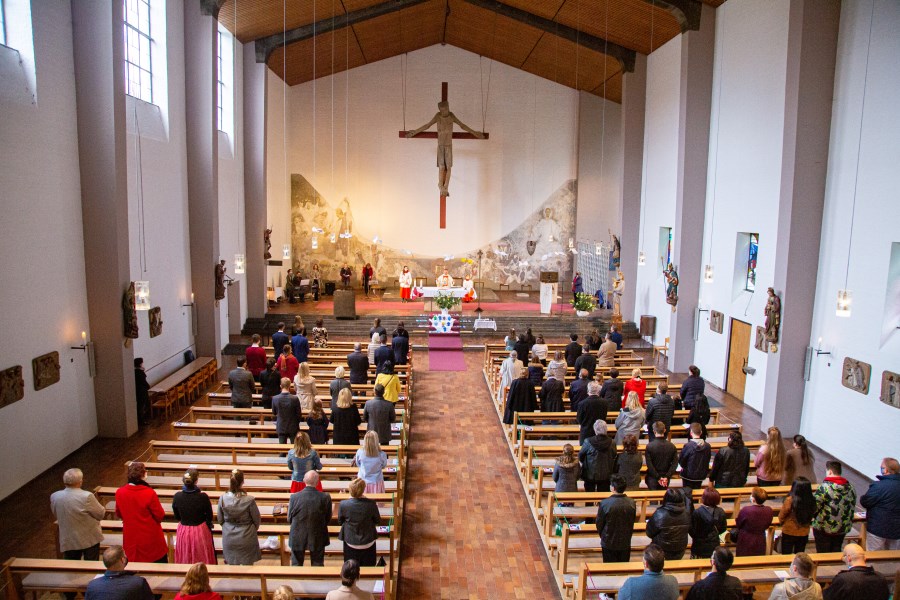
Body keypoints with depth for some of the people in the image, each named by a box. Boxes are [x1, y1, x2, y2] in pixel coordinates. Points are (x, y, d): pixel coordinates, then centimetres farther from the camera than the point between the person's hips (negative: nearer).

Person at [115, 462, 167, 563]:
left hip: (130, 539, 4)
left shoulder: (119, 493, -12)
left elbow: (118, 514, 6)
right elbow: (160, 516, -14)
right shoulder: (149, 493, -24)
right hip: (150, 539, -4)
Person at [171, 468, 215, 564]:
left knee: (185, 560, 21)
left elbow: (177, 516, 1)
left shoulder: (177, 496, -15)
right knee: (202, 559, 15)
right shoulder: (203, 497, -23)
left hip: (183, 531, 3)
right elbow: (209, 517, -10)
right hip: (201, 531, -3)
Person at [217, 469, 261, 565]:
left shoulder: (223, 499, -17)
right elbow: (256, 519, -9)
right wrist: (254, 529, 14)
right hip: (246, 538, -2)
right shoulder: (249, 500, -24)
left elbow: (220, 519, -2)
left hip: (229, 538, 2)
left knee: (232, 564, 21)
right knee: (248, 564, 17)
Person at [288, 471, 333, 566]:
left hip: (298, 538, 0)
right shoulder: (325, 497, -19)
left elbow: (289, 519, -5)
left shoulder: (294, 497, -18)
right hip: (317, 538, 0)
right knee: (318, 565, 17)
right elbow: (328, 519, -6)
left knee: (296, 565, 19)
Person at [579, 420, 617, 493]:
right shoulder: (611, 443, -14)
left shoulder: (588, 442, -22)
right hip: (606, 476, 2)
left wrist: (584, 463, 13)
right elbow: (614, 458, -1)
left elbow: (580, 456, -8)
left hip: (590, 475, -2)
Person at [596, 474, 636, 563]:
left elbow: (599, 523, -10)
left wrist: (602, 535, 9)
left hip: (609, 543, -3)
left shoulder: (605, 503, -23)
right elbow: (632, 523, 1)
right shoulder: (631, 503, -13)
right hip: (625, 542, 3)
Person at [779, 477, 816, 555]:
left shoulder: (790, 500, -25)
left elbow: (781, 516, -12)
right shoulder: (811, 501, -16)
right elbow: (812, 515, 1)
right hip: (804, 533, 4)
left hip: (789, 532, -3)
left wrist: (783, 523, 10)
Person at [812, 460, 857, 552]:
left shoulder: (824, 487, -21)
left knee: (823, 555, 7)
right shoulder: (850, 488, 1)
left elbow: (813, 507, -20)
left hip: (824, 528, -6)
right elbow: (852, 508, 10)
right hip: (843, 529, 6)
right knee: (836, 552, 18)